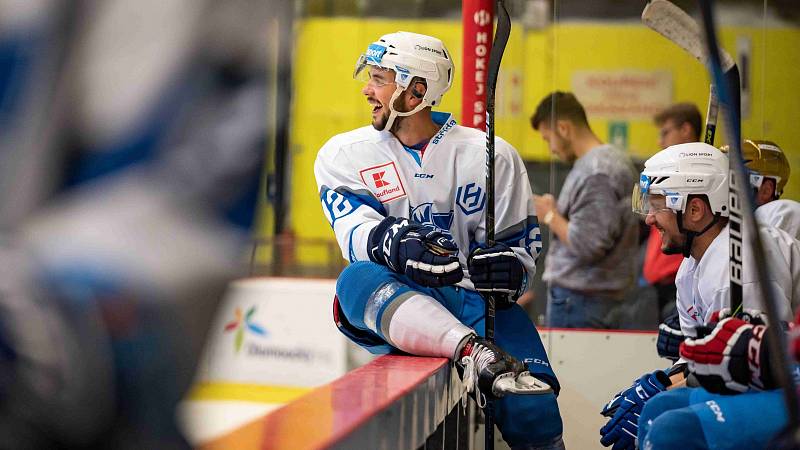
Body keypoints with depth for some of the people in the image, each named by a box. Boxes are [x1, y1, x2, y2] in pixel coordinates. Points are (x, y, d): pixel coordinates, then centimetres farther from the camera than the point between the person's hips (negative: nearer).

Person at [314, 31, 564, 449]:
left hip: (475, 298, 0)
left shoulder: (489, 155, 5)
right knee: (356, 278, -36)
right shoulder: (342, 155, 6)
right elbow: (355, 230, -10)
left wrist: (507, 269, -17)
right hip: (390, 305, 0)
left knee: (530, 413, -25)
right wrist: (395, 244, -33)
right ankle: (473, 353, -53)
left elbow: (520, 242, 7)